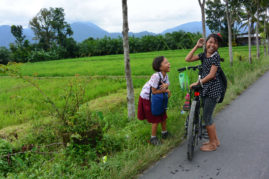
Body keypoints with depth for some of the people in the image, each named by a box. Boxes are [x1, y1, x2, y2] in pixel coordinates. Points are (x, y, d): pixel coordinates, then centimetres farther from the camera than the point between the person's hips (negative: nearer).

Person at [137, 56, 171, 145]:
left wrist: (166, 87, -25)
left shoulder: (165, 75, -8)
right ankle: (153, 138, 19)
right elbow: (154, 91, -28)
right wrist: (165, 90, -19)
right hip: (147, 98, -7)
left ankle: (164, 133, 37)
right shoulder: (156, 76, -32)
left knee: (163, 115, 15)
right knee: (155, 119, 0)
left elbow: (166, 86, -2)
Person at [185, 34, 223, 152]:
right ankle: (215, 140, 31)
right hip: (205, 89, 8)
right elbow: (188, 59, 1)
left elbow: (211, 75, -16)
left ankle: (212, 144, 14)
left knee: (206, 117, -1)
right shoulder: (203, 55, 8)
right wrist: (196, 46, 0)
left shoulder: (216, 56, -12)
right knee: (207, 116, 15)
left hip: (213, 90, -7)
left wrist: (198, 83, -12)